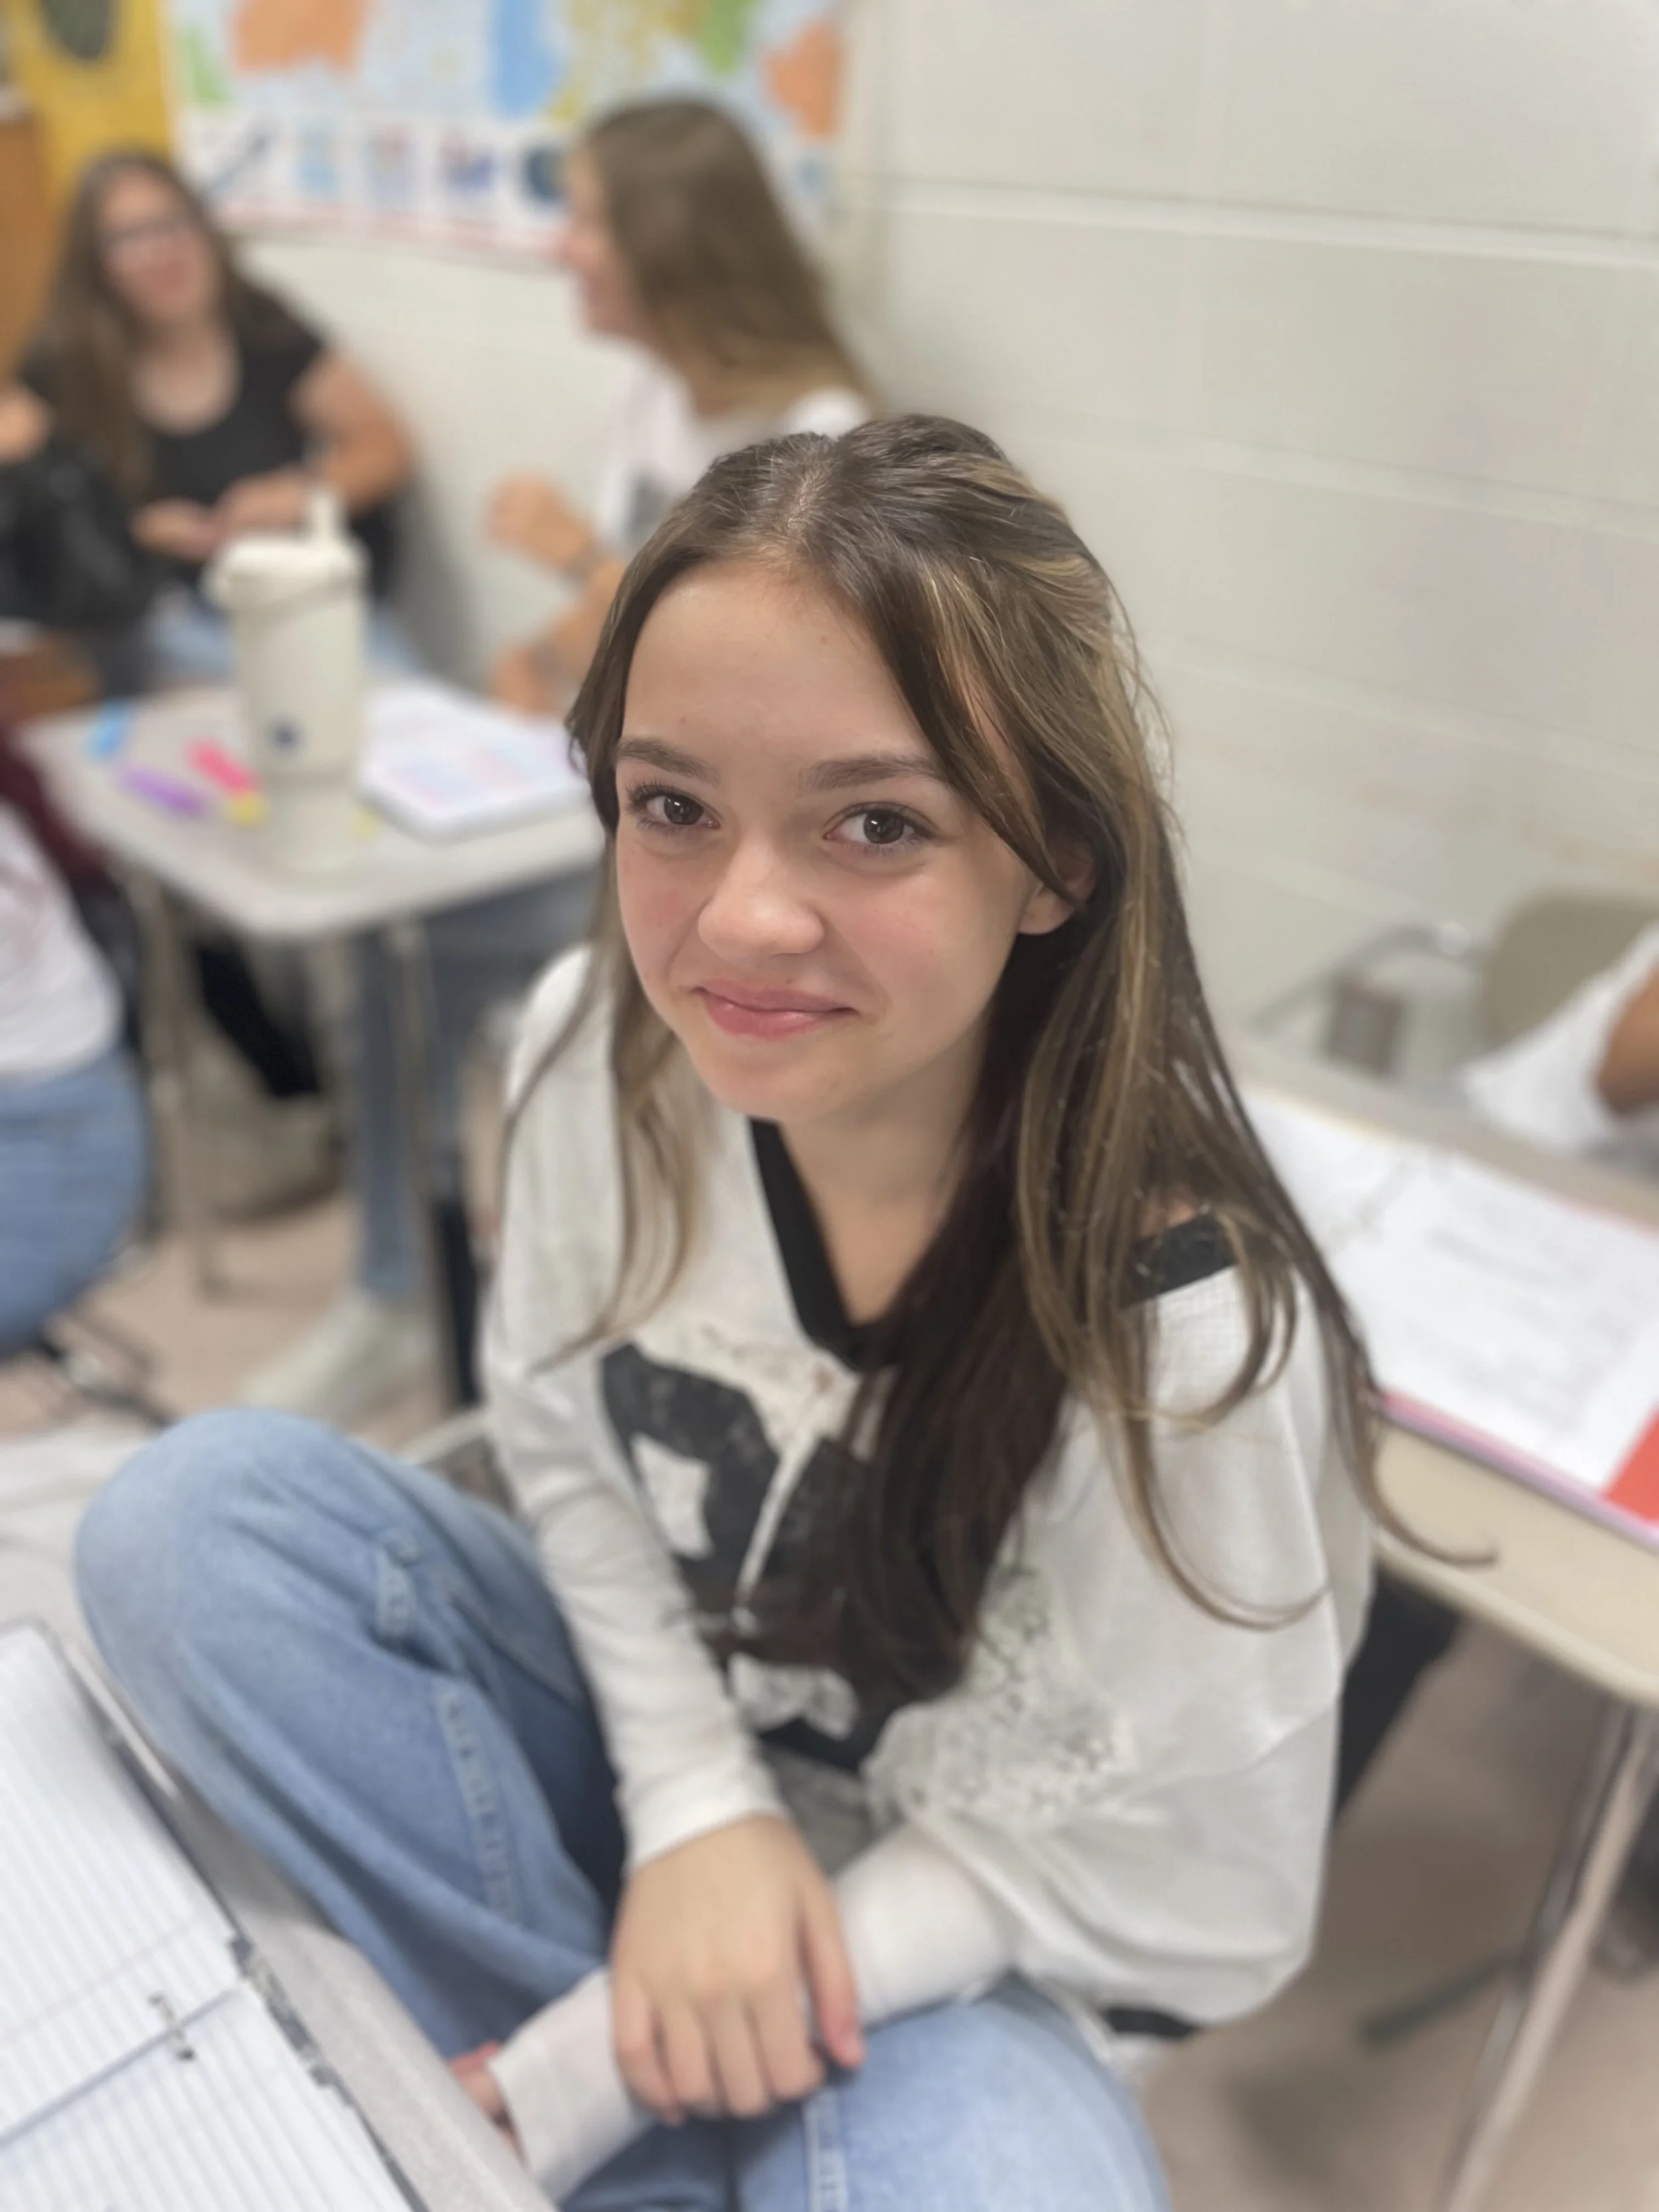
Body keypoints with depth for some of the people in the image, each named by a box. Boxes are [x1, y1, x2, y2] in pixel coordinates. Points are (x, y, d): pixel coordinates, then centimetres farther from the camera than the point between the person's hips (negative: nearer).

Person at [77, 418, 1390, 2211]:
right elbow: (566, 1440, -2)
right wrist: (696, 1800, -17)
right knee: (193, 1514, -16)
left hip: (948, 1926, -4)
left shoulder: (1185, 1335, -32)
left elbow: (1165, 1901, -19)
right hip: (660, 1708, 5)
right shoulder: (596, 1046, -20)